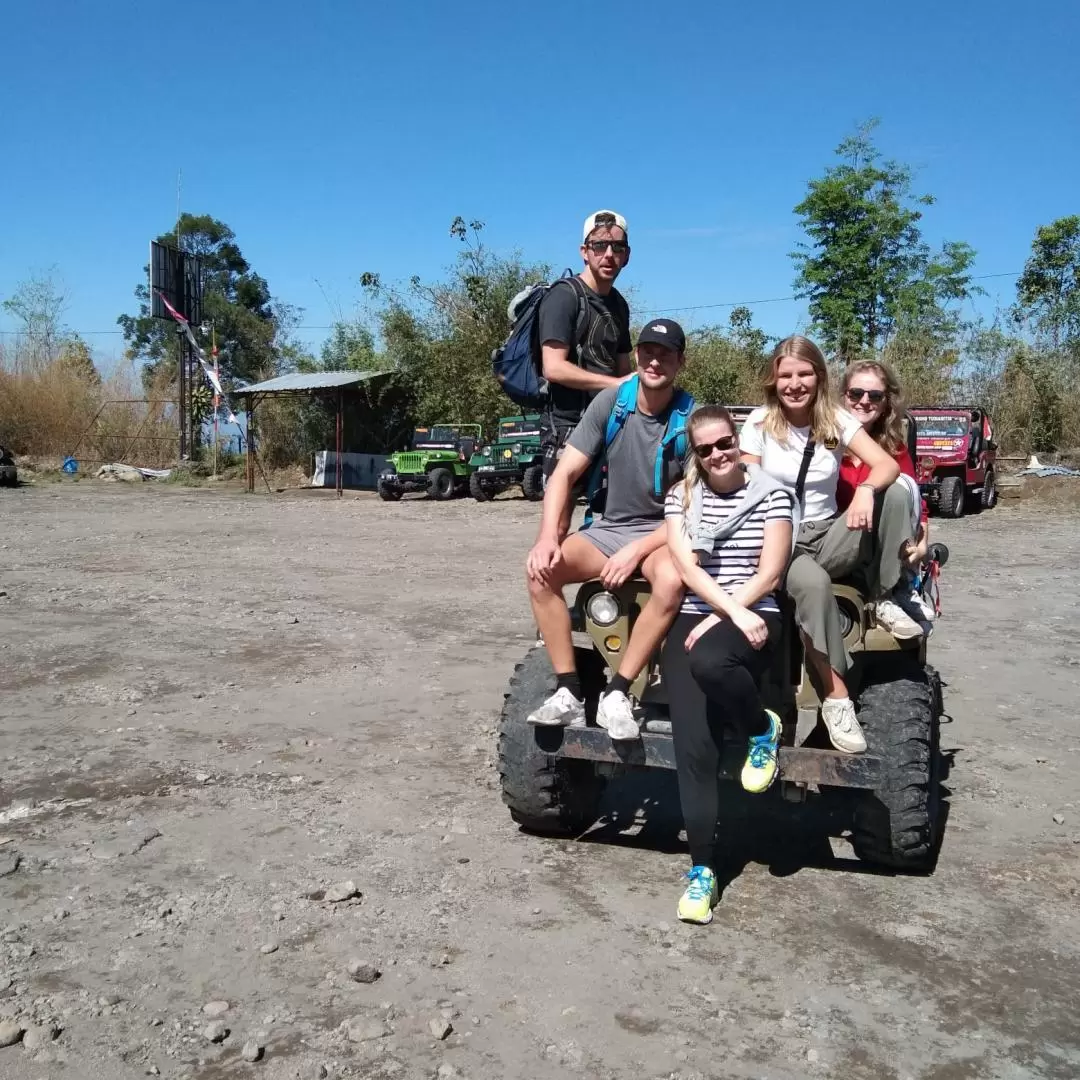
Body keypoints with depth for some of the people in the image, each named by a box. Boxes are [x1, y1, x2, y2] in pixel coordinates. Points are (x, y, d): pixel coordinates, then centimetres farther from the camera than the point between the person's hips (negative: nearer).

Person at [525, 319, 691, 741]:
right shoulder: (610, 402, -4)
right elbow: (564, 474, -5)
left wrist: (637, 551, -22)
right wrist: (548, 537, -21)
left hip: (663, 533, -3)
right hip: (609, 527, 3)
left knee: (671, 580, -37)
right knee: (541, 569, -23)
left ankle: (616, 694, -23)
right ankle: (569, 693, -17)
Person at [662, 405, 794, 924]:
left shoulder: (772, 494, 3)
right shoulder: (681, 495, 9)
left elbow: (769, 574, -2)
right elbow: (686, 567, -1)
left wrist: (722, 618, -11)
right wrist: (733, 612, -14)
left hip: (754, 619, -2)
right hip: (690, 619, 2)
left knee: (709, 660, -37)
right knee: (693, 743, -14)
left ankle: (763, 731, -4)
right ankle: (702, 868, -5)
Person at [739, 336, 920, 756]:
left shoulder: (836, 419, 1)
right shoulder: (759, 422, -3)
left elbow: (887, 465, -11)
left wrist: (866, 489, -34)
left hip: (827, 536, 3)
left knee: (895, 494, -24)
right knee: (814, 582, -39)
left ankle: (884, 600, -9)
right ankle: (835, 697, -29)